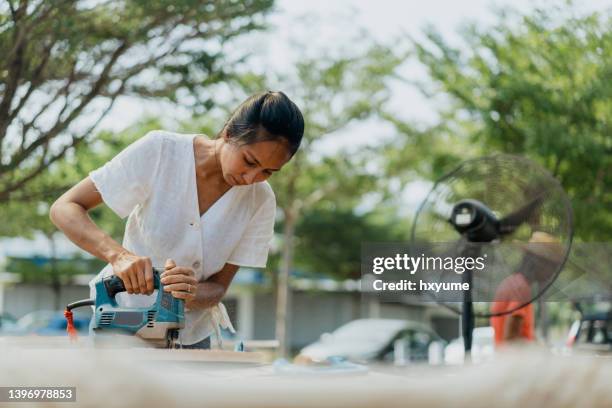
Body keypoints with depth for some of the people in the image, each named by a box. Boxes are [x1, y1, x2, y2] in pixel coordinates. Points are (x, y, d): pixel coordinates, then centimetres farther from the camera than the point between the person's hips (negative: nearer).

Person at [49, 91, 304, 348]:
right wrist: (118, 255, -37)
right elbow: (64, 209, -19)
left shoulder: (260, 201, -10)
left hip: (192, 336, 3)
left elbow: (218, 287, -7)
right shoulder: (160, 151, -19)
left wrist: (189, 294, -32)